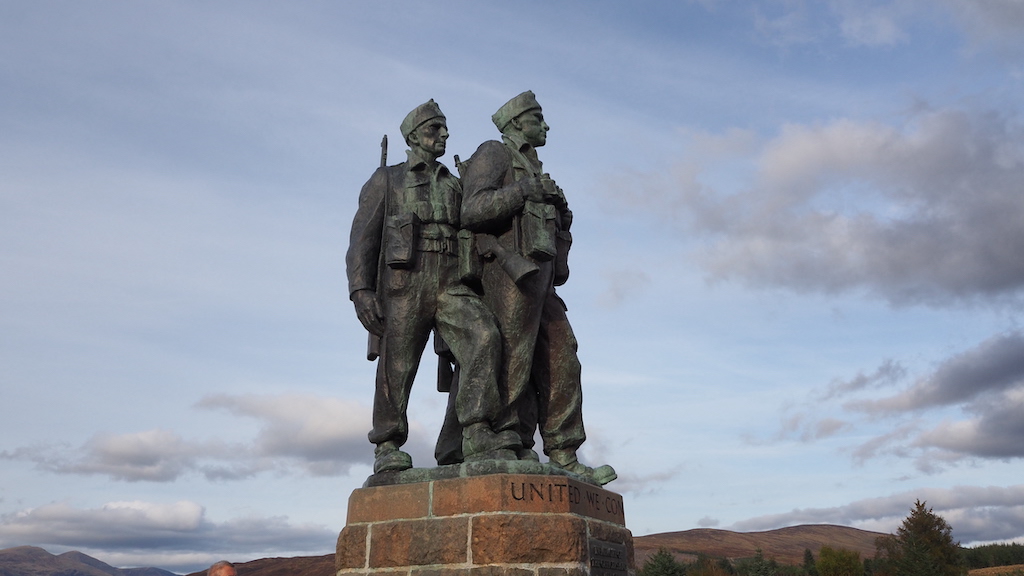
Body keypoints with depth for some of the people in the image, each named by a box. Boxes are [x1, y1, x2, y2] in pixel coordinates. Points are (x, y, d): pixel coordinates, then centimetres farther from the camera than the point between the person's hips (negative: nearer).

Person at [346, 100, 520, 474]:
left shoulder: (455, 187, 27)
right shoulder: (386, 180, 15)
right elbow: (363, 237, 4)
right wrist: (360, 290, -11)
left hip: (450, 286, 3)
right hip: (404, 287, -3)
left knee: (483, 337, -22)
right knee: (397, 369, -5)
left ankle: (478, 438, -24)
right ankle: (387, 451, 10)